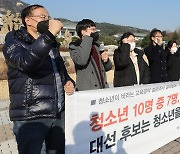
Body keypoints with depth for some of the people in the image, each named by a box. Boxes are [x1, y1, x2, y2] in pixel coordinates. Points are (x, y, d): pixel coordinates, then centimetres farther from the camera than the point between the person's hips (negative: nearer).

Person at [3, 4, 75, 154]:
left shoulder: (52, 46, 16)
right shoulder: (14, 42, -4)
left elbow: (63, 72, 26)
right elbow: (27, 62, -27)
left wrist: (69, 83, 5)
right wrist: (50, 34, -29)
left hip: (59, 113, 7)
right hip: (30, 117, -6)